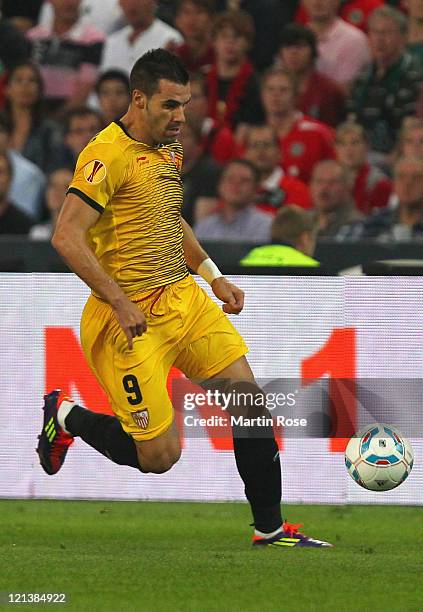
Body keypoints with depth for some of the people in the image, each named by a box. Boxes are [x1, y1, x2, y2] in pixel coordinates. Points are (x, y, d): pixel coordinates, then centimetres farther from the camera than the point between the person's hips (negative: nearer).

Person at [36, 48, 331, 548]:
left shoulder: (169, 149, 12)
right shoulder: (110, 154, -17)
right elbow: (67, 237, -23)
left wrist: (213, 276, 19)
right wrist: (121, 304, -25)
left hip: (183, 298, 8)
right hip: (132, 317, -8)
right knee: (160, 456, -7)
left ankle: (270, 530, 8)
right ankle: (67, 418, 20)